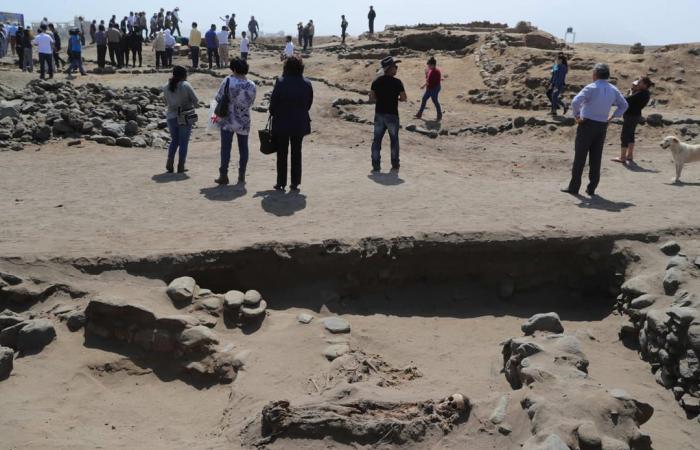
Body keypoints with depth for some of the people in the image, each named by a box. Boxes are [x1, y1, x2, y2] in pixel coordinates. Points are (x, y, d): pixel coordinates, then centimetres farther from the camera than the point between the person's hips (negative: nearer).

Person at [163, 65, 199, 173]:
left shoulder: (166, 87, 1)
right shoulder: (185, 86, -13)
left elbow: (167, 102, 7)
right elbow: (196, 101, -10)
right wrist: (192, 105, 10)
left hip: (171, 117, 4)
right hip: (185, 117, -4)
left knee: (174, 141, 19)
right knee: (183, 142, 6)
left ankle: (169, 165, 12)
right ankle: (181, 167, 7)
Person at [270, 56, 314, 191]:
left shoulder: (280, 82, -13)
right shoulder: (307, 84, -4)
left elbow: (273, 102, -9)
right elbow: (309, 103, 3)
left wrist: (273, 114, 9)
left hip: (282, 123, -2)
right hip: (300, 124, 2)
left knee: (282, 154, 8)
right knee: (297, 153, 12)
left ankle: (281, 183, 10)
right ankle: (295, 183, 14)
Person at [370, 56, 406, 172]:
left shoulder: (376, 81, 2)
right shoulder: (397, 82, -12)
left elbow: (371, 98, 5)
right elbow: (404, 98, -7)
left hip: (379, 114, 3)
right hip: (392, 115, -3)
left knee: (377, 140, 8)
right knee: (394, 140, 10)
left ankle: (376, 165, 7)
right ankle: (395, 165, 16)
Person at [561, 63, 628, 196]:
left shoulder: (591, 88, -14)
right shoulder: (613, 90, 6)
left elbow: (575, 102, -26)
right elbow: (624, 105, 16)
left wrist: (576, 116, -13)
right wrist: (612, 117, 13)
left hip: (587, 124, -5)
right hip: (602, 126, 5)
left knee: (580, 157, 1)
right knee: (596, 158, 9)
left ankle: (574, 187, 4)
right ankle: (591, 189, 11)